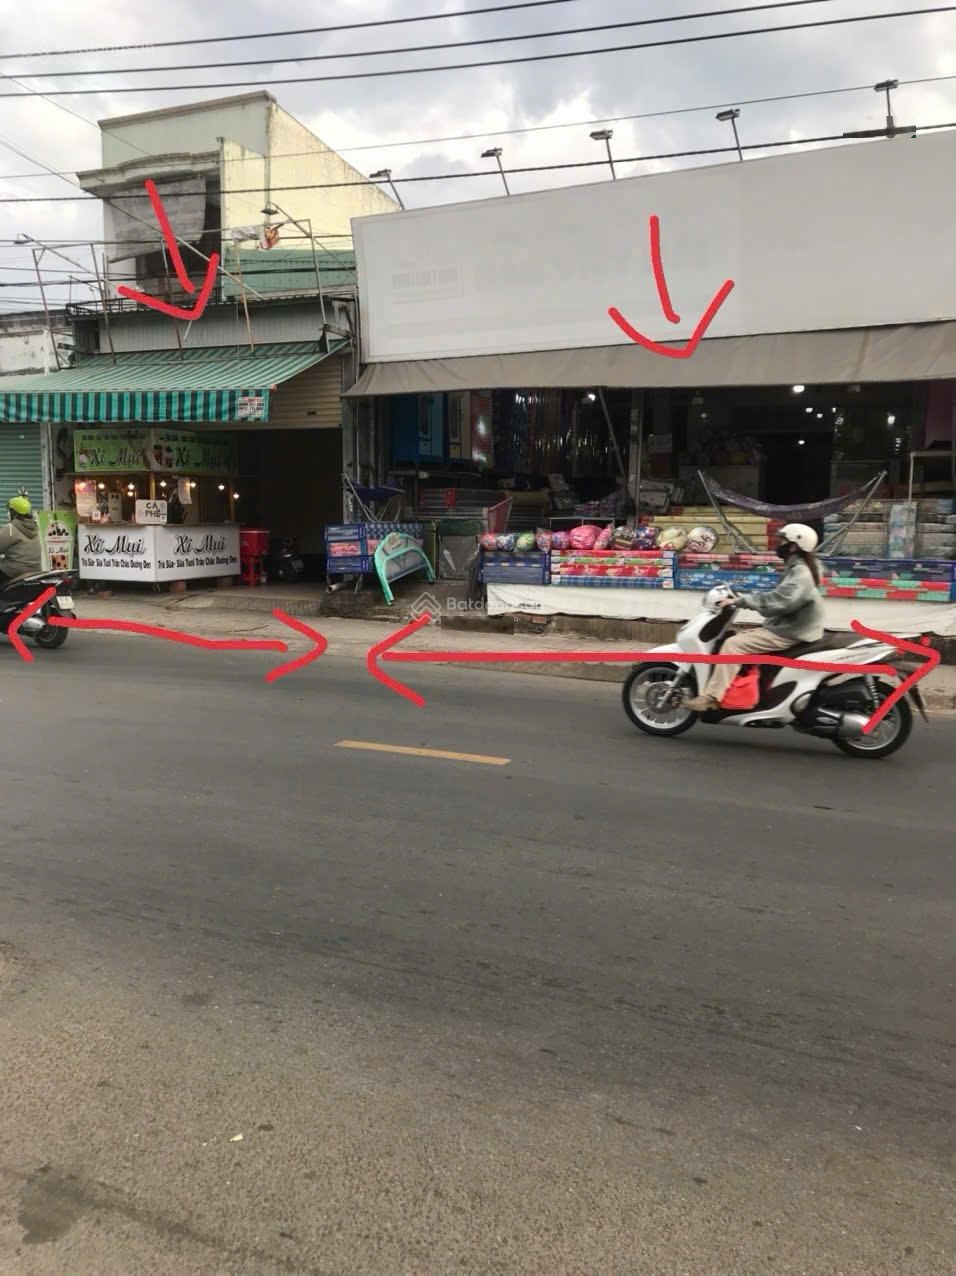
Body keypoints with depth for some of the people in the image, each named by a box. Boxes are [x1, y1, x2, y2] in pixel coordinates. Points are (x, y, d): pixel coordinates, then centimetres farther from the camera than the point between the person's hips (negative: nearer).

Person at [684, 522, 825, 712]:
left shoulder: (800, 573, -18)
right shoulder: (797, 569, 16)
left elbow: (777, 601, -29)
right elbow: (775, 597, 18)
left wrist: (741, 600, -26)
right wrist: (742, 598, 9)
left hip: (789, 634, -11)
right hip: (786, 628, 11)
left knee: (733, 644, -20)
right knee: (740, 637, 15)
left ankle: (711, 697, -22)